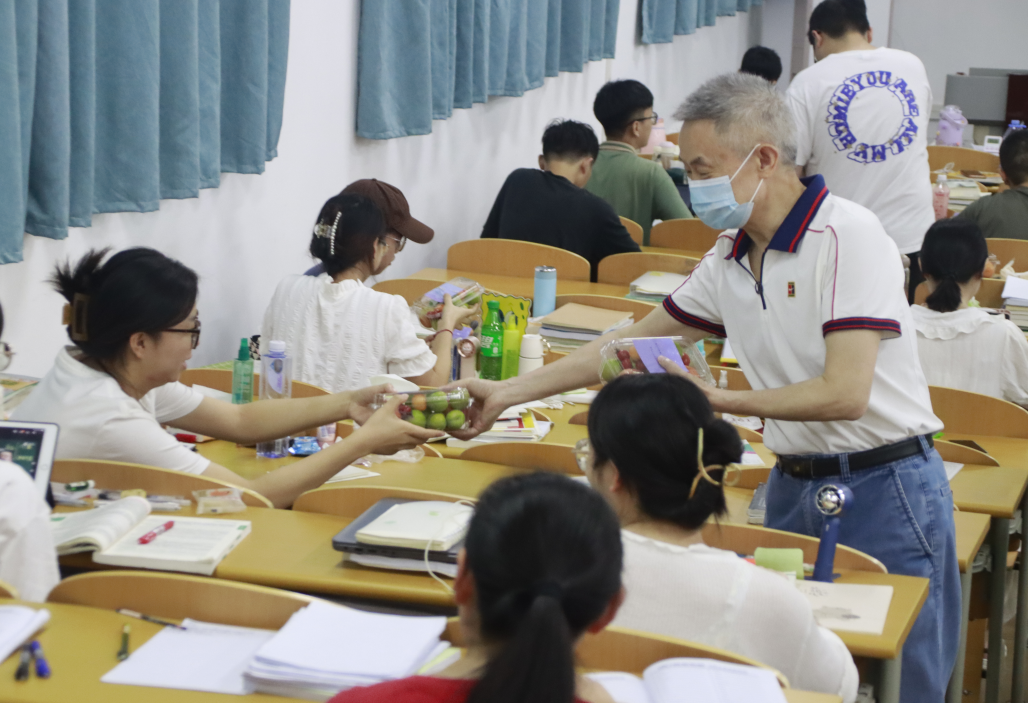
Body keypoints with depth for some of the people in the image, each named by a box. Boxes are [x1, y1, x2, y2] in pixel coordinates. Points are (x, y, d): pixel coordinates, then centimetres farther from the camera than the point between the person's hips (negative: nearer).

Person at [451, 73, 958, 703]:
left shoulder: (848, 236, -16)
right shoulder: (730, 260, 7)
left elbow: (844, 394, -23)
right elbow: (636, 342, 16)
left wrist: (717, 400, -18)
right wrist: (507, 392, 13)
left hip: (884, 487, -7)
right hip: (793, 484, 7)